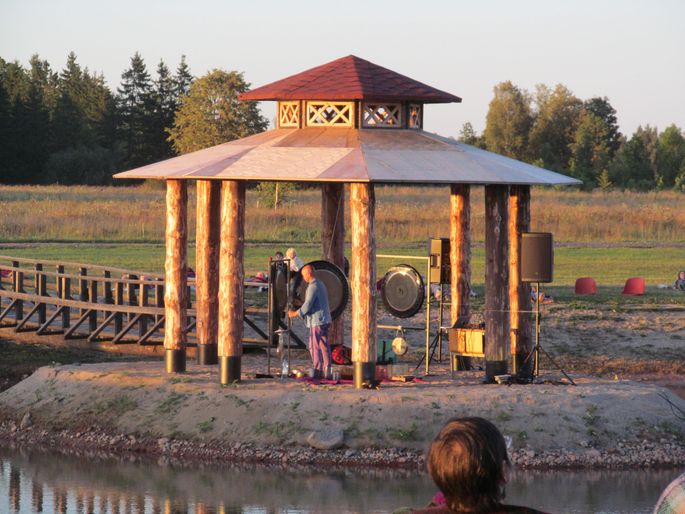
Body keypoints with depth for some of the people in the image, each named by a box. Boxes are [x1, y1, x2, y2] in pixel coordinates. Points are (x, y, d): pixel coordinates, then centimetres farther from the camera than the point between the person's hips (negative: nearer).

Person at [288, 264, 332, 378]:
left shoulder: (313, 287, -15)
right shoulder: (321, 284, 16)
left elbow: (307, 305, -19)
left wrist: (295, 313, -9)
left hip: (317, 320, -9)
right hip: (325, 319, 9)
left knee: (314, 346, -6)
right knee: (324, 345, 9)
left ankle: (317, 370, -8)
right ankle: (327, 370, 8)